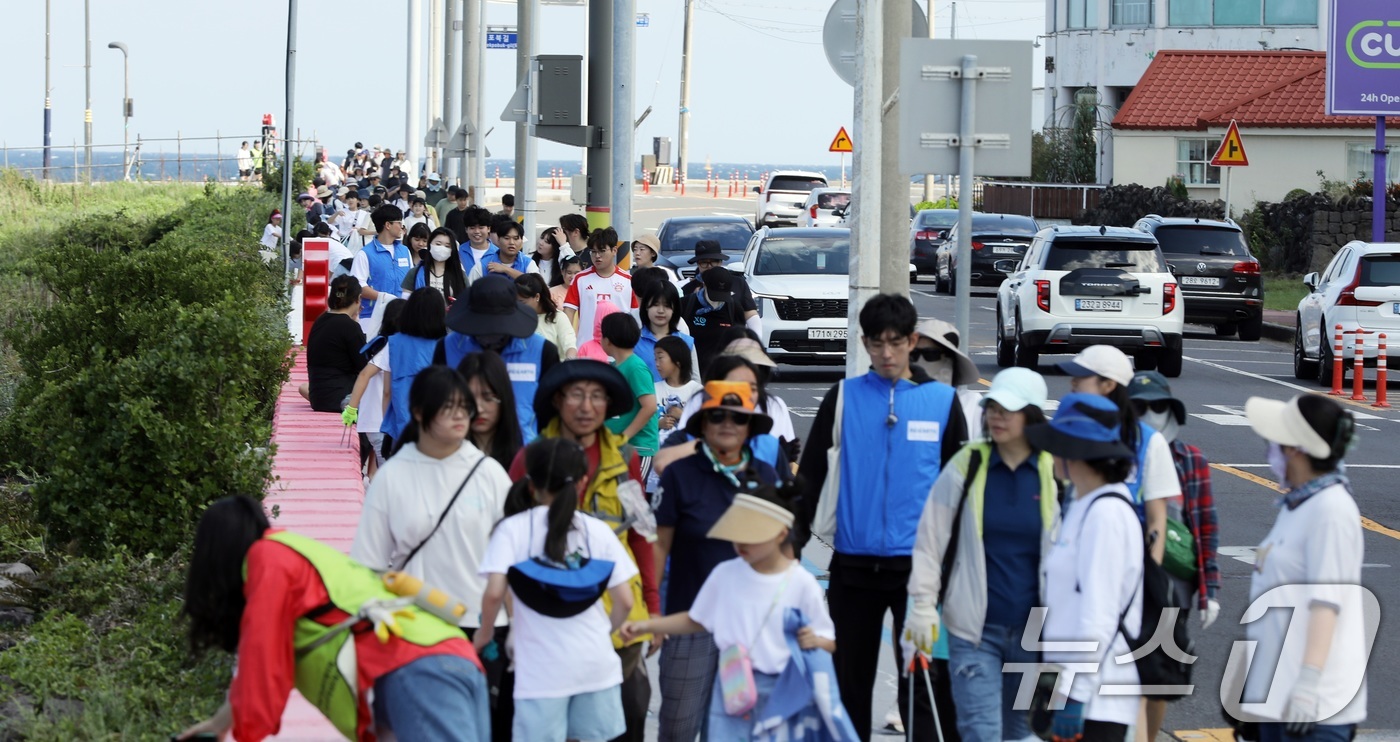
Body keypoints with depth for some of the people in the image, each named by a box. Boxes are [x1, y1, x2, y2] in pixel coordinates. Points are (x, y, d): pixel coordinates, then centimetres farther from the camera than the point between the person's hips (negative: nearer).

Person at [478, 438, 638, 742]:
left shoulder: (513, 529, -3)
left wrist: (485, 632, 3)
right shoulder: (598, 530, 5)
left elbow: (495, 593, -16)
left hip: (541, 669, -3)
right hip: (596, 664, 3)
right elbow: (625, 602, 1)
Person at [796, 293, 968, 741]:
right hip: (853, 563, 2)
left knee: (918, 682, -3)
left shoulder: (942, 400, 3)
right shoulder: (843, 397, 4)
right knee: (850, 679, 10)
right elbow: (811, 472, 6)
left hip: (917, 562, -1)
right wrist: (795, 540, 0)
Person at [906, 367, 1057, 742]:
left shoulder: (1056, 473, 0)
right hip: (975, 628, -1)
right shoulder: (966, 466, -1)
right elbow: (930, 540, 2)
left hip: (1034, 630, 2)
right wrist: (923, 604, -3)